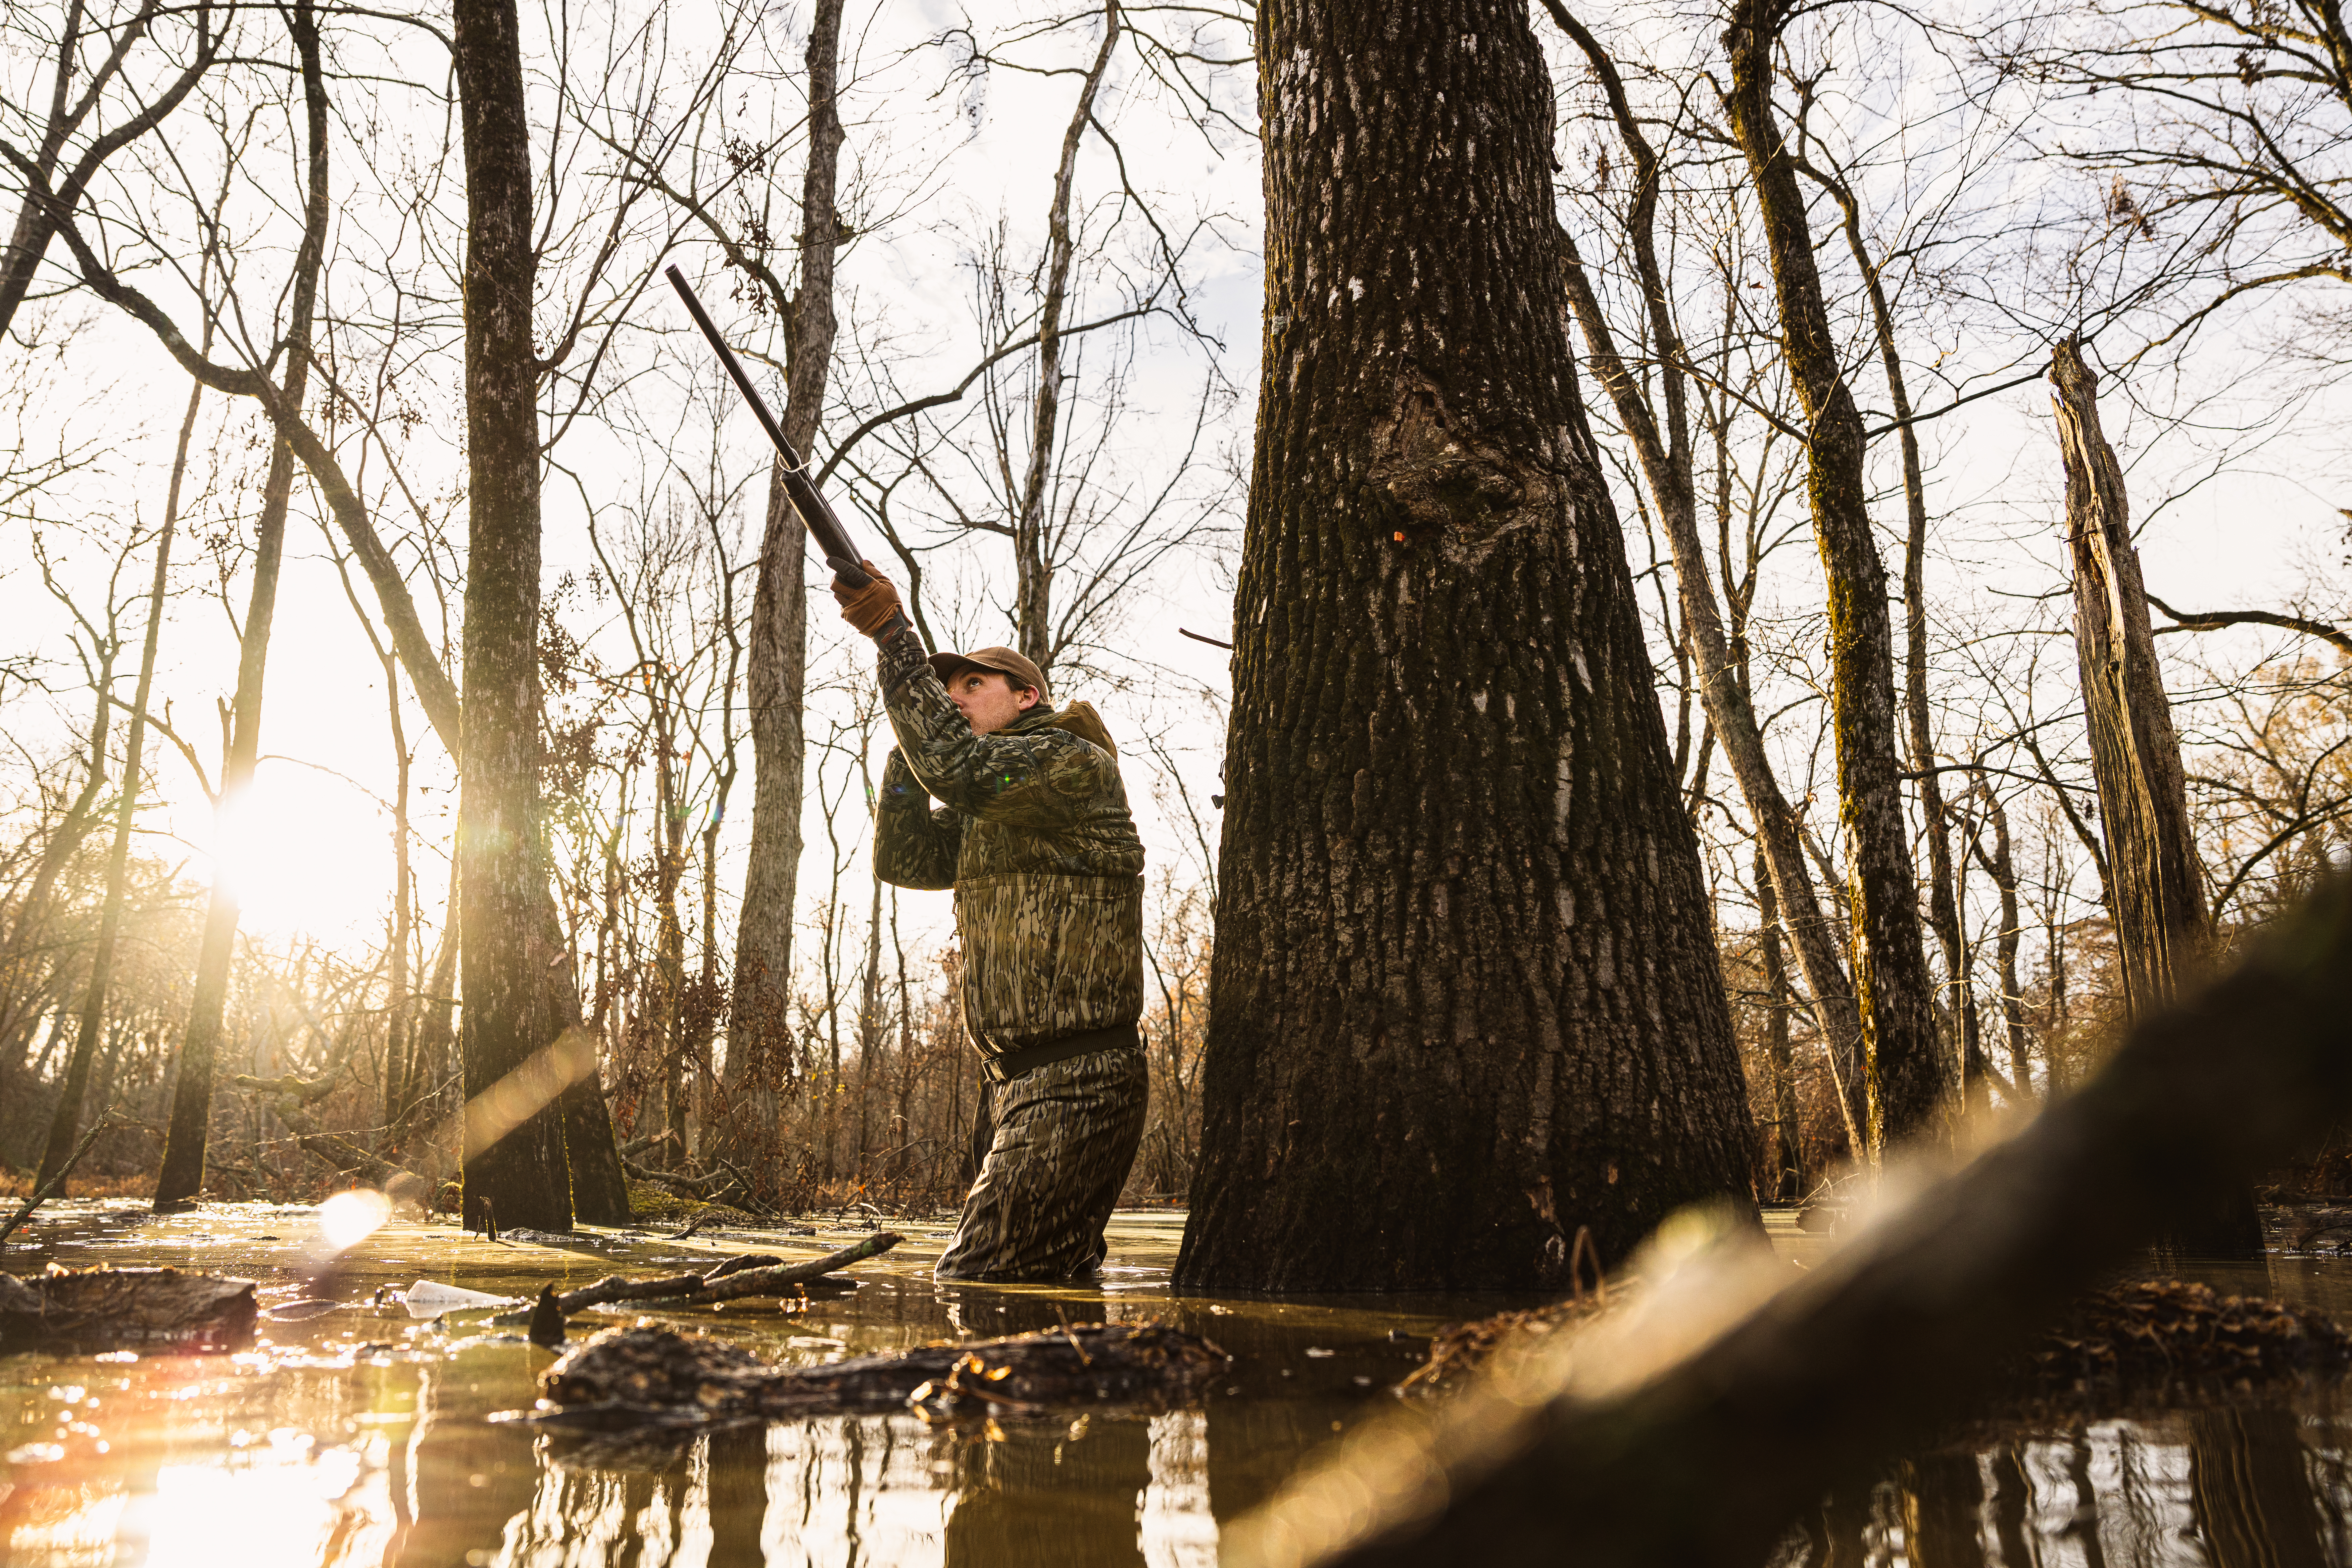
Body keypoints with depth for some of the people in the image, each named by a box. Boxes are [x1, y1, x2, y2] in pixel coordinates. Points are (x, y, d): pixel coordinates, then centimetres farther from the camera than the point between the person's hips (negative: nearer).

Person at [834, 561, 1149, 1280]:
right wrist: (914, 738, 5)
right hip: (1035, 1087, 10)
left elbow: (959, 768, -22)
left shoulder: (1075, 762, -7)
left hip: (1072, 1091, -10)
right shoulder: (981, 815, 23)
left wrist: (893, 634, -18)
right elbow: (902, 858, 13)